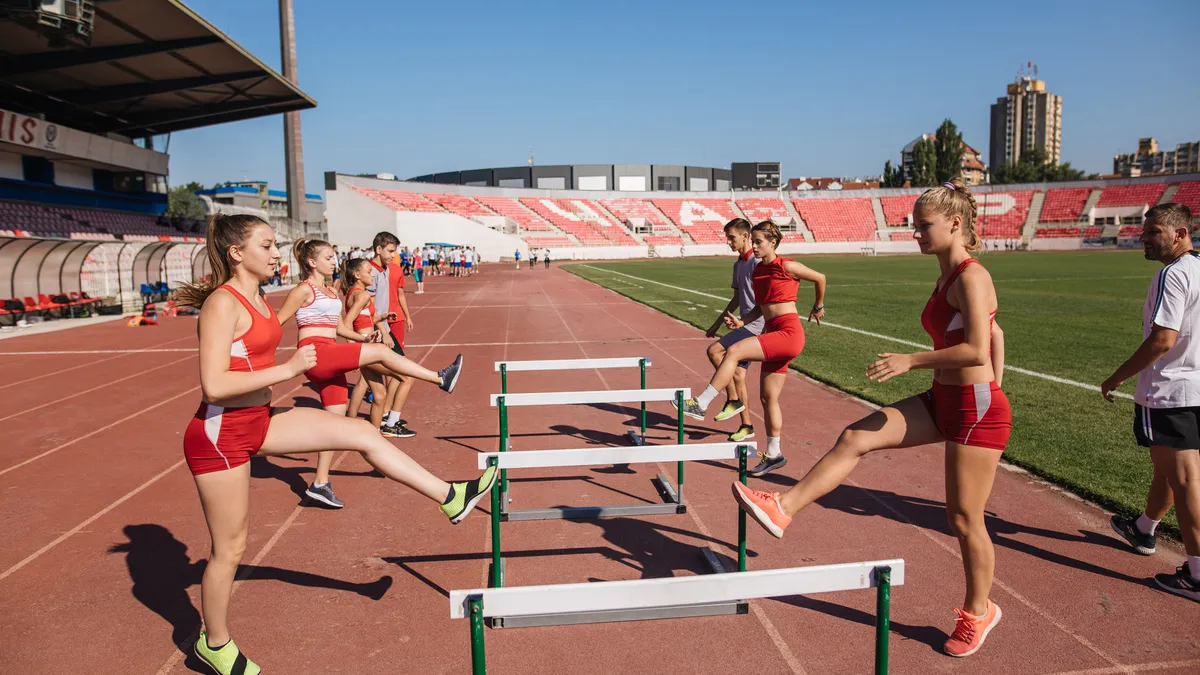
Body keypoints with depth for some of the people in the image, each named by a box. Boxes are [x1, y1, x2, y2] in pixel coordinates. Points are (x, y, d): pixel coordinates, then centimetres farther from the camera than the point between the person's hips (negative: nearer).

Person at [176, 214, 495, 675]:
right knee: (231, 547, 7)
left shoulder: (254, 300, 8)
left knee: (361, 434, -1)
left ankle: (450, 498, 5)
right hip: (220, 434, -8)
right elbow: (213, 384, -27)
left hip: (259, 421, 8)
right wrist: (288, 368, -25)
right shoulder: (222, 304, -20)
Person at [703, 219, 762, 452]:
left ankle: (733, 401, -6)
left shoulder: (758, 262, -12)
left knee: (714, 350, -19)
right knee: (737, 375, 8)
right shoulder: (738, 264, 16)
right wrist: (717, 323, 25)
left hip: (757, 325, -9)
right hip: (745, 325, 9)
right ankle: (746, 426, 18)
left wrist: (741, 320, -26)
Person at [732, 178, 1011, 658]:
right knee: (856, 438, -4)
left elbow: (977, 350, -26)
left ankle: (978, 611, 26)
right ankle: (783, 509, -4)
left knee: (964, 518, 4)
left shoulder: (971, 276, -17)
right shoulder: (947, 278, 10)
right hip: (943, 401, 9)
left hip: (976, 410, -9)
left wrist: (910, 360, -21)